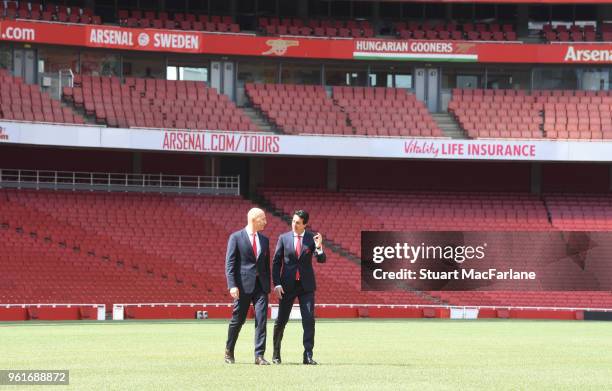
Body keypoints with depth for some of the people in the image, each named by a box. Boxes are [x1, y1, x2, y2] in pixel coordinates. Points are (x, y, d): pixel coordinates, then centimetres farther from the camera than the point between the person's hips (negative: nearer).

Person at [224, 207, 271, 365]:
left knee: (261, 319, -7)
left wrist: (268, 287, 14)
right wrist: (232, 285, -15)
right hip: (243, 286, -4)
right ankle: (229, 352, 23)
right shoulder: (236, 237, -2)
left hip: (260, 286, 4)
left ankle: (259, 355, -8)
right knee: (237, 320, 5)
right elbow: (229, 263, -6)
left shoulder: (264, 240, 14)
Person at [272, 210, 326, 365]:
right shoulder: (284, 238, 0)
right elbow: (276, 262, 2)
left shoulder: (312, 238, 1)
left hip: (306, 285, 0)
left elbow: (321, 260, -6)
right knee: (281, 320, 5)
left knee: (309, 319, -8)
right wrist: (276, 284, -6)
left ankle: (308, 355, -7)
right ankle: (276, 353, 20)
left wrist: (319, 248, -27)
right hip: (288, 285, 0)